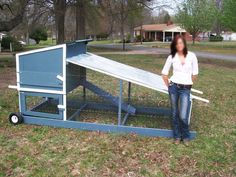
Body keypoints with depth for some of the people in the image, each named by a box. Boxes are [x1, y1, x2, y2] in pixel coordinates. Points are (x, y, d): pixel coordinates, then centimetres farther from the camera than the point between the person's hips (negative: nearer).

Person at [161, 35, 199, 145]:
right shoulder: (172, 57, 0)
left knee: (183, 116, -7)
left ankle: (185, 136, 21)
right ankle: (177, 136, 29)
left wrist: (187, 84, 12)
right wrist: (169, 86, 7)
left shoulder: (191, 56, -2)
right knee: (174, 114, 10)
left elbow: (195, 74, 6)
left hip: (185, 89, -1)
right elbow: (164, 73, 7)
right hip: (174, 87, 2)